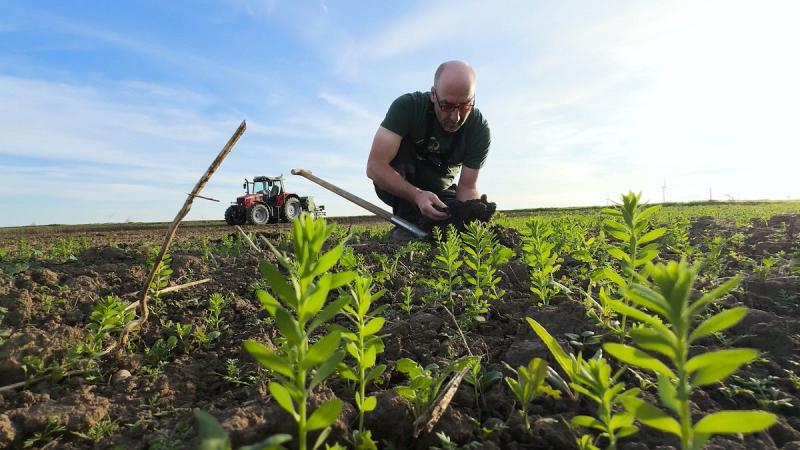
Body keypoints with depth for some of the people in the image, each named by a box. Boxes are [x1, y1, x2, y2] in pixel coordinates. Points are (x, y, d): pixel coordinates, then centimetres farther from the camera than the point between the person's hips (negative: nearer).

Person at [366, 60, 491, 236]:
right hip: (396, 188, -2)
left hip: (439, 191, 2)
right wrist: (417, 195, -46)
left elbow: (467, 187, -16)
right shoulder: (407, 106, -26)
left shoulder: (480, 129, -19)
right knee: (400, 143, -30)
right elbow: (375, 166, -33)